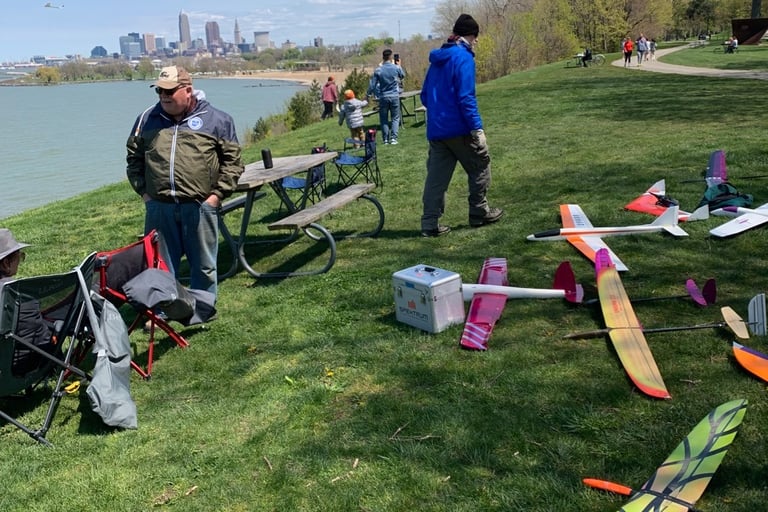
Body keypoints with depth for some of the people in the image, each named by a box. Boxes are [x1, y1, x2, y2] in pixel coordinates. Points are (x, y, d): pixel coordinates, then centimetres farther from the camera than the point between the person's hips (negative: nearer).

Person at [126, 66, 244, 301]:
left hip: (199, 207, -2)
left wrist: (217, 194, -6)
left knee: (204, 266, 10)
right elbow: (133, 157, 16)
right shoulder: (147, 119, 9)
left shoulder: (216, 120, 0)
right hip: (158, 208, 2)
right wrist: (142, 190, 6)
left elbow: (232, 161, 1)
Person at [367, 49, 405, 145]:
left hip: (383, 97, 0)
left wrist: (369, 94, 12)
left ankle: (386, 139, 6)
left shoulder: (378, 70, -6)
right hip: (394, 96, 0)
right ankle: (393, 138, -3)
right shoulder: (396, 68, -4)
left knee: (384, 119, 8)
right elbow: (403, 76, 17)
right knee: (395, 118, 8)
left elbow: (372, 85, -3)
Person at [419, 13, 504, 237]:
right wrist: (477, 128, -17)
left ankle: (430, 224, 3)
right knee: (480, 166, 12)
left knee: (436, 176, 7)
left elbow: (425, 96, 18)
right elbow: (466, 97, -18)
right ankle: (479, 213, 20)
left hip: (436, 129, 7)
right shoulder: (463, 58, -10)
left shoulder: (436, 59, 14)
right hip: (459, 128, -7)